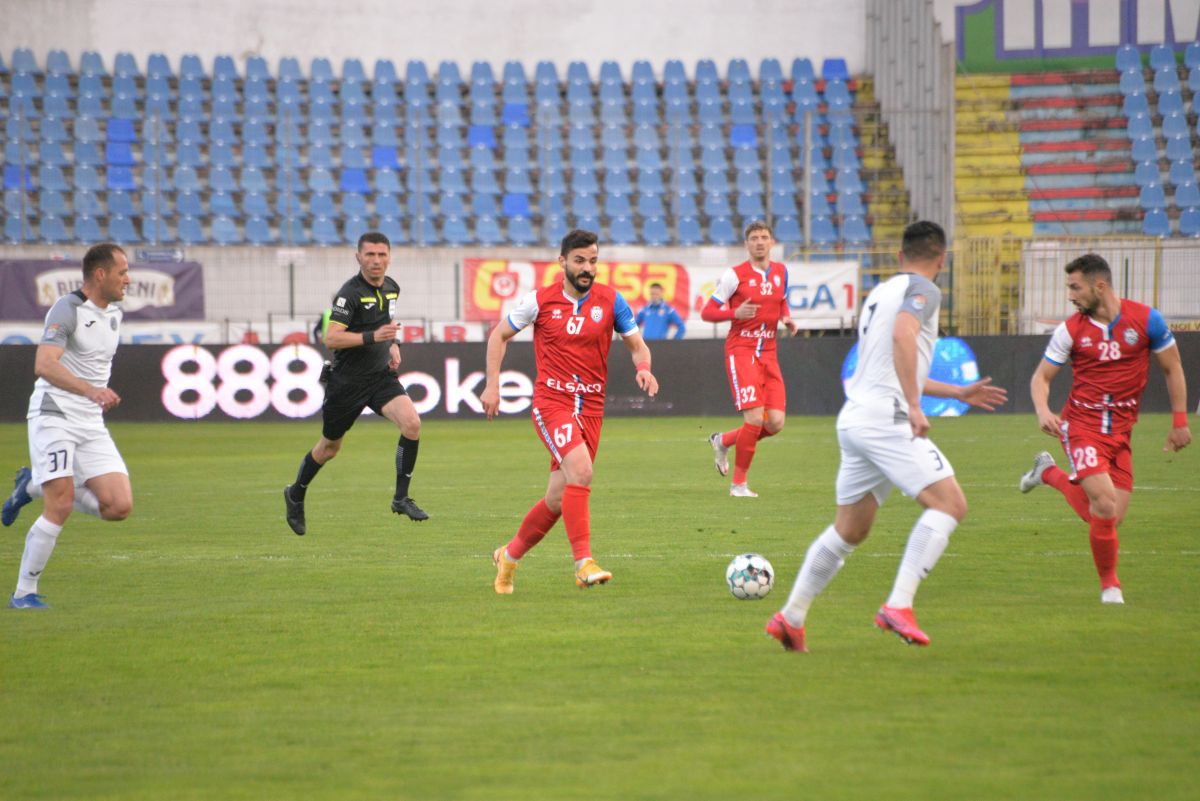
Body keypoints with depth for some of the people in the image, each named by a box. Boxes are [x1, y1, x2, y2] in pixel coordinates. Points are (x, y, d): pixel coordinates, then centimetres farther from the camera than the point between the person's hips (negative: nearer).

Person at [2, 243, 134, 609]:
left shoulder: (113, 314, 12)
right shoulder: (67, 309, -13)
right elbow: (44, 365, -28)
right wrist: (91, 390, -38)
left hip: (91, 422, 7)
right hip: (53, 415, -7)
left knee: (119, 506, -6)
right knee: (61, 507, -16)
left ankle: (35, 486, 15)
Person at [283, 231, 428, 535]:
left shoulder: (391, 288, 5)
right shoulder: (350, 293, -18)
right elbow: (331, 339, -25)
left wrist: (392, 345, 9)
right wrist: (373, 337, -33)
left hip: (381, 375, 5)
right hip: (347, 381, -5)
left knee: (411, 422, -19)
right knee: (330, 446, 10)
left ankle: (401, 498, -9)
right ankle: (296, 495, 37)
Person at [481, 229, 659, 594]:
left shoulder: (610, 300, 1)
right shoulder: (540, 301, -3)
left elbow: (637, 346, 7)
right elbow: (499, 335, 10)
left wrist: (643, 368, -16)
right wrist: (492, 384, 1)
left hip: (591, 407, 3)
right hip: (551, 400, -3)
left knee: (559, 498, 5)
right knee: (581, 471, -27)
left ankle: (509, 556, 27)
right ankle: (584, 563, -27)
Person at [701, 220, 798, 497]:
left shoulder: (781, 272, 9)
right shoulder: (735, 275, -7)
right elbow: (706, 312, -4)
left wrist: (786, 318, 6)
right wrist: (735, 313, -22)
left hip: (768, 353, 6)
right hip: (741, 351, -6)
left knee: (775, 423, -4)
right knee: (755, 418, -17)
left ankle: (723, 441, 23)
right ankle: (738, 483, 0)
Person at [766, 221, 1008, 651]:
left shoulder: (879, 292, 25)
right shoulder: (923, 290, -2)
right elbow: (903, 335, -24)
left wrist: (959, 393, 41)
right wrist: (914, 406, -25)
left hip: (854, 419, 9)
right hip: (885, 418, -9)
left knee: (848, 531, 18)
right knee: (950, 504, -11)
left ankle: (791, 617, 19)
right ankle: (898, 605, -21)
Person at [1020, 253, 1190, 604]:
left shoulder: (1145, 319, -2)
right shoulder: (1070, 330, -3)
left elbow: (1172, 368, 8)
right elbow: (1041, 376, 3)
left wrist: (1179, 421, 5)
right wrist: (1043, 411, -18)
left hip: (1120, 431, 2)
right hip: (1082, 425, -2)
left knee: (1109, 518, -1)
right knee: (1106, 506, -19)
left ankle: (1050, 473, 25)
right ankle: (1109, 584, 3)